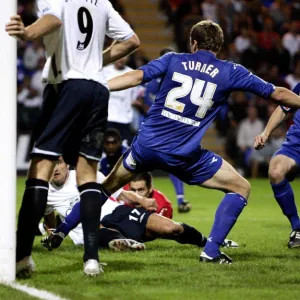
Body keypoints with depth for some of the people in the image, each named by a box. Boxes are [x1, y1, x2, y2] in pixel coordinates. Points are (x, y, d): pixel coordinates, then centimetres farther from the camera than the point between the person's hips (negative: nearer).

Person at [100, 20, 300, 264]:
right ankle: (211, 250, -1)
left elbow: (136, 77, -6)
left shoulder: (173, 60, 6)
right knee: (241, 189, 10)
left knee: (107, 187, 26)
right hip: (184, 156, -3)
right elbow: (277, 94, 8)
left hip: (146, 145, 3)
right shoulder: (230, 72, 4)